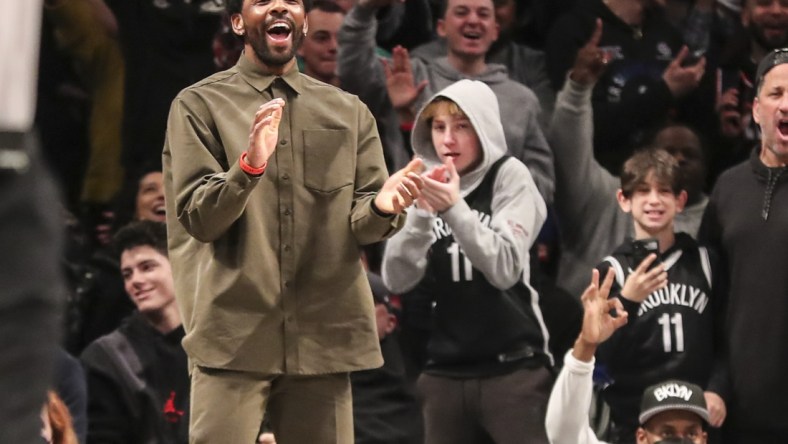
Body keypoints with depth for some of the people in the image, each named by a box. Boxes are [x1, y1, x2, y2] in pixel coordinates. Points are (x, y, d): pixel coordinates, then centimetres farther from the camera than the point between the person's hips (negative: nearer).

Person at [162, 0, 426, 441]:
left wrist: (382, 206, -16)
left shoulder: (349, 112, 13)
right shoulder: (200, 105, 3)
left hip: (324, 338, 3)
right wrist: (249, 166, -25)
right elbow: (198, 219, -7)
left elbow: (360, 226, 8)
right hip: (234, 338, -3)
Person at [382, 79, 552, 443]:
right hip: (444, 371, 3)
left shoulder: (509, 177, -2)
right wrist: (423, 212, -15)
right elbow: (397, 279, -2)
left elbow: (505, 269, -13)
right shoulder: (424, 182, 7)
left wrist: (454, 208, -23)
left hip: (511, 368, -3)